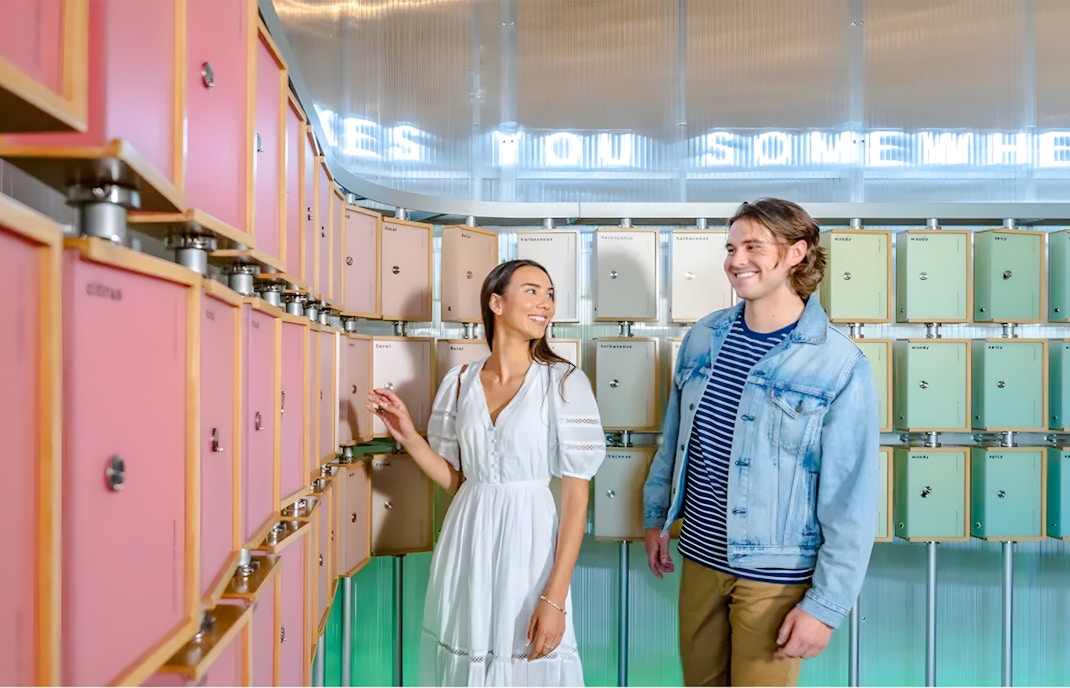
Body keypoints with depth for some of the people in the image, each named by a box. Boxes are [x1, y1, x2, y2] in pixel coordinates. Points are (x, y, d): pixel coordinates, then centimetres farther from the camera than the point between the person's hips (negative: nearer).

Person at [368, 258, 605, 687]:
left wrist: (554, 597, -14)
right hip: (467, 546, 4)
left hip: (528, 543, -3)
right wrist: (407, 436, -4)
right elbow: (455, 479, 10)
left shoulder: (564, 382, -8)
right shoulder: (459, 382, 3)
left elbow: (576, 497, -10)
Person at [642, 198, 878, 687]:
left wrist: (825, 605, -13)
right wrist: (656, 514, 16)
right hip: (699, 556, 5)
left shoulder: (840, 367, -16)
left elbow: (851, 502, -14)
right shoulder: (703, 336, 0)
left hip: (775, 574, -5)